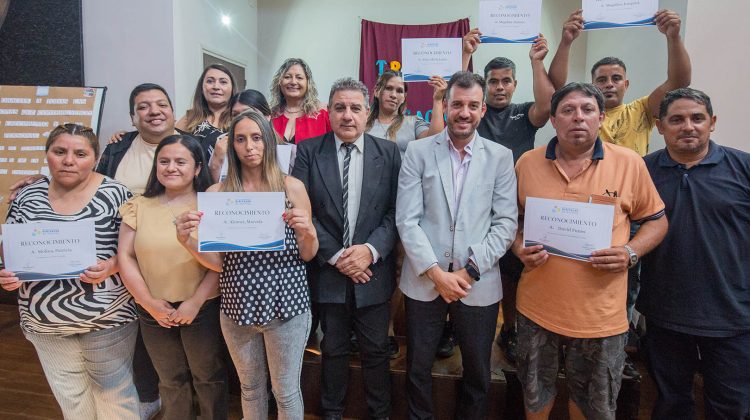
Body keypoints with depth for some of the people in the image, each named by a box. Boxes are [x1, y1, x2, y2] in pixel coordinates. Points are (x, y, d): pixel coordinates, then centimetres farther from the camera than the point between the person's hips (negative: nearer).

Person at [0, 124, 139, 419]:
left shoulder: (115, 195, -10)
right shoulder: (27, 197, 2)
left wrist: (110, 267, -26)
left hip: (106, 318, -4)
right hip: (44, 322, 4)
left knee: (114, 394, 11)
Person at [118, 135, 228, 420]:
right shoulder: (139, 206, 3)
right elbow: (125, 257, -1)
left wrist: (195, 302, -16)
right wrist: (150, 303, -7)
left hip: (203, 308, -3)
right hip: (153, 312, 3)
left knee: (209, 377, 15)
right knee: (171, 381, 22)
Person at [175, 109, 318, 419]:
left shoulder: (292, 187, -5)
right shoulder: (216, 193, -1)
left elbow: (307, 255, -1)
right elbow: (217, 261, -3)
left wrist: (308, 231, -21)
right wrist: (186, 240, -19)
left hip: (285, 304, -2)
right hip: (237, 306, 2)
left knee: (286, 391, 13)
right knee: (250, 387, 22)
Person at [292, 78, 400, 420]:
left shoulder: (388, 152, 0)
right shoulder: (307, 151, -2)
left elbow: (396, 210, -3)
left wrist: (371, 249, -17)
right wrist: (335, 255, -13)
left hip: (373, 271, 1)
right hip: (327, 271, 0)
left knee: (376, 350, 15)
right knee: (333, 349, 18)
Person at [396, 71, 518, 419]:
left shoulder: (501, 157, 2)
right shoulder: (418, 151, -1)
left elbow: (506, 222, -2)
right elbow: (407, 219, -7)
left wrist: (471, 270, -11)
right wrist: (437, 273, -12)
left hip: (479, 284, 1)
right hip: (425, 280, 0)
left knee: (477, 374, 16)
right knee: (418, 369, 15)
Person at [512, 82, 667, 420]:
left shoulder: (629, 163, -5)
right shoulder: (527, 163, -1)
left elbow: (656, 220, 4)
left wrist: (631, 252, -13)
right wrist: (518, 247, -9)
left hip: (601, 313, 0)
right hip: (537, 307, 1)